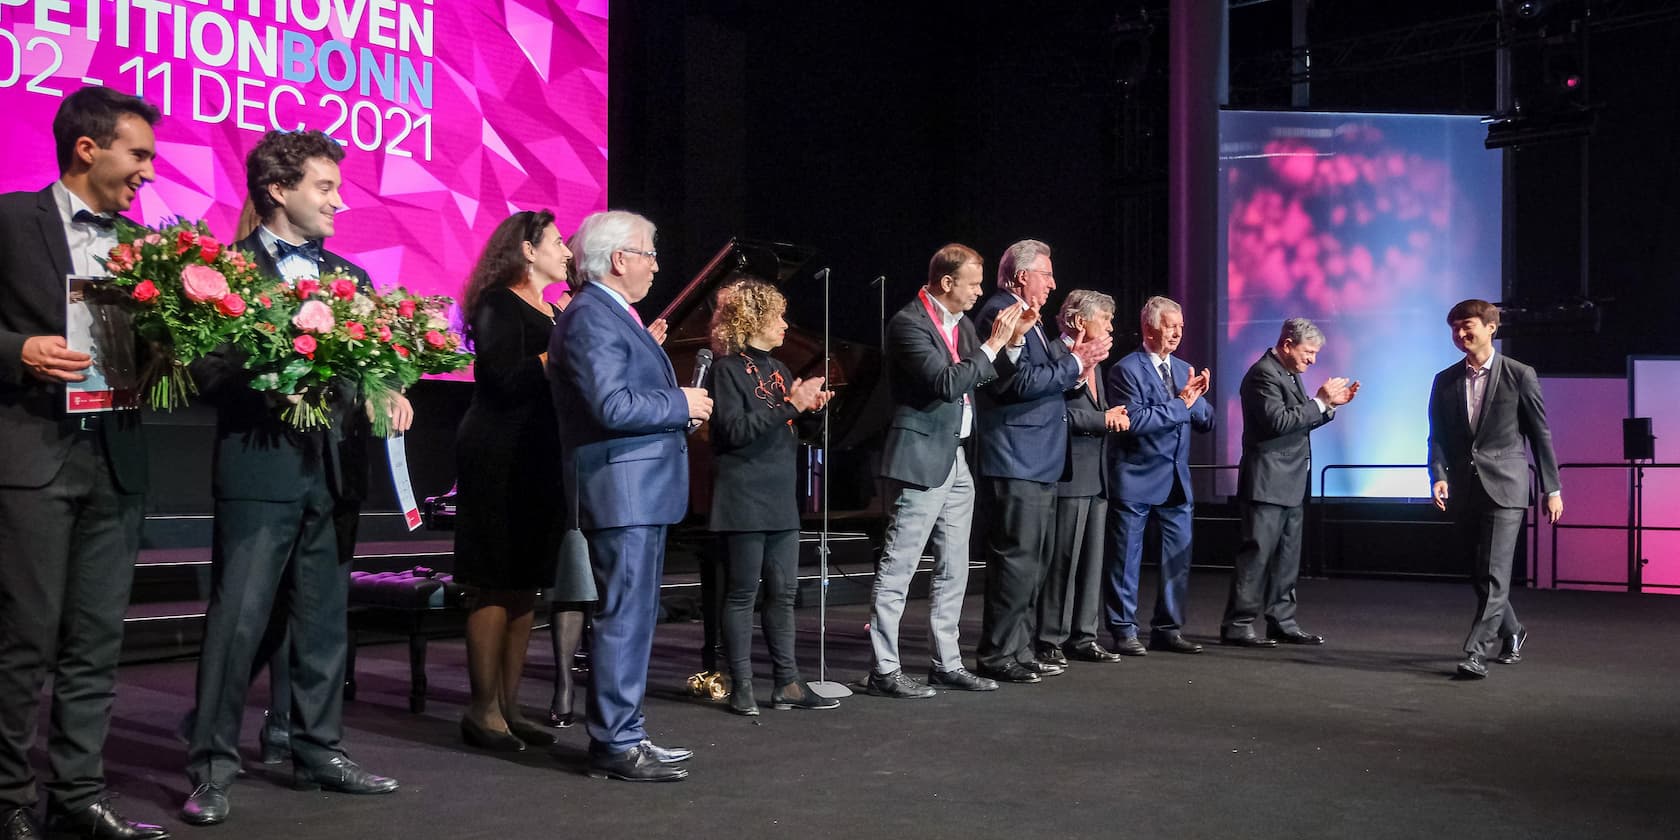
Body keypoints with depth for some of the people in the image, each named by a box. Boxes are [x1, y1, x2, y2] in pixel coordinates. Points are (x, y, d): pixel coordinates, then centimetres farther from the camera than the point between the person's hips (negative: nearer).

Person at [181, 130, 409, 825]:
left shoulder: (349, 278, 17)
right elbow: (208, 370, -9)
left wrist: (388, 395, -6)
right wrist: (277, 389, -22)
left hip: (331, 469, 6)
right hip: (260, 468, -6)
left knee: (323, 620, 11)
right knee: (239, 619, -4)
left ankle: (319, 752, 22)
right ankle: (212, 768, 5)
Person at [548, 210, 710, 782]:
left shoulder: (612, 316, 18)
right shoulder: (591, 318, -15)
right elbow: (612, 406, -25)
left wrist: (678, 409, 6)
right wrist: (680, 405, -14)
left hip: (640, 492, 11)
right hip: (621, 492, -11)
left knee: (632, 616, 15)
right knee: (624, 617, -6)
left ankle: (623, 731, 24)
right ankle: (615, 746, 2)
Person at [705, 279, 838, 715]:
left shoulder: (777, 369, 15)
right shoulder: (728, 367, -6)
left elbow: (801, 430, 19)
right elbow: (734, 430, -18)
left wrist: (812, 407, -3)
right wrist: (790, 405, -20)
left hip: (781, 498, 7)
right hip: (744, 499, -7)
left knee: (783, 592, 8)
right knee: (743, 592, 0)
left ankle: (787, 683, 14)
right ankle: (741, 686, 7)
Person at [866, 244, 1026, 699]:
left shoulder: (961, 324, 14)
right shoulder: (909, 323, -13)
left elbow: (987, 382, 16)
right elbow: (947, 382, -23)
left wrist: (1010, 339, 3)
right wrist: (993, 344, -15)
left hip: (957, 460, 9)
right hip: (921, 460, -9)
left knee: (953, 570, 13)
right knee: (897, 568, -4)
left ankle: (947, 663, 22)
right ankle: (884, 670, 1)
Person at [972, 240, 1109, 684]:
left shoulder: (1024, 317, 20)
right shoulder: (999, 314, -12)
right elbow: (1020, 381, -21)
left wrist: (1076, 363, 7)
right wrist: (1074, 364, -13)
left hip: (1037, 463, 11)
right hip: (1015, 462, -11)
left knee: (1034, 560, 14)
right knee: (1017, 559, -8)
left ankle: (1018, 649, 21)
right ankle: (997, 656, -1)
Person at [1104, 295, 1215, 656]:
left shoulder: (1184, 370, 13)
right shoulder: (1126, 369, -10)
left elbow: (1206, 421, 12)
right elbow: (1134, 420, -21)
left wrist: (1196, 398, -8)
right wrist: (1180, 404, -16)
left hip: (1177, 480, 7)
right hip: (1136, 480, -7)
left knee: (1179, 557, 8)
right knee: (1127, 559, 2)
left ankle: (1168, 629, 18)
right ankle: (1124, 631, 11)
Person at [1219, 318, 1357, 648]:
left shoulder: (1289, 374, 17)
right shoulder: (1263, 374, -14)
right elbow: (1279, 421, -23)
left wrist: (1331, 403, 9)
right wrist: (1319, 401, -17)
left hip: (1290, 484, 10)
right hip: (1267, 483, -10)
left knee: (1286, 557, 12)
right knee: (1256, 554, -8)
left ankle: (1282, 623, 18)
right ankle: (1236, 626, -4)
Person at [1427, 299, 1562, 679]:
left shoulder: (1519, 375, -1)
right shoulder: (1445, 381, 9)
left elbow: (1540, 434, 2)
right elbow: (1438, 436, 7)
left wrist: (1552, 488, 1)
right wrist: (1438, 475, -11)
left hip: (1504, 486, -4)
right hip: (1464, 489, 5)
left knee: (1494, 573, -11)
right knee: (1479, 574, 14)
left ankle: (1477, 652, -11)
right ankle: (1510, 631, 36)